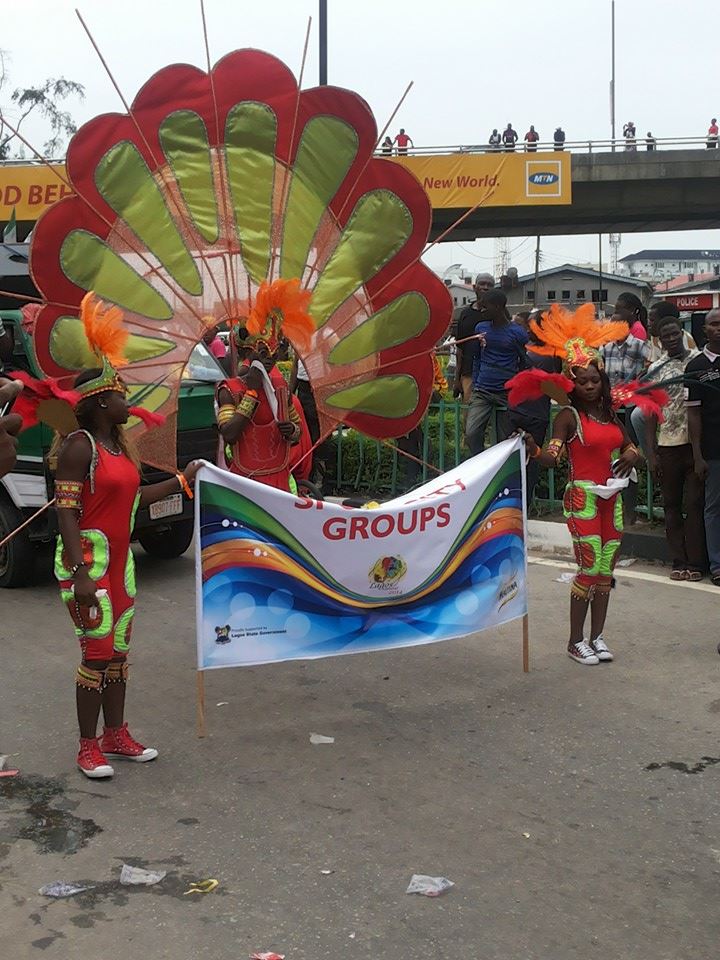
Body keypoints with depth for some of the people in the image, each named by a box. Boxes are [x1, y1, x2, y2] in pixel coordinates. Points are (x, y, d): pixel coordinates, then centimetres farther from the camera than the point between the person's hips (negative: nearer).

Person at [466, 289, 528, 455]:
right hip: (482, 391, 3)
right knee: (471, 433, -13)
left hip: (507, 393, -3)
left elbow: (525, 364, 2)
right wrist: (475, 384, 11)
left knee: (505, 440, 4)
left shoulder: (518, 333, -6)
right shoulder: (481, 328, 6)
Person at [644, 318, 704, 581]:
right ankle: (679, 561, 15)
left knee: (695, 504, -1)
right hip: (667, 446, 2)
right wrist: (650, 453, 1)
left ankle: (695, 562, 6)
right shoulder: (655, 369, 6)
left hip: (695, 443, -2)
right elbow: (651, 413, 6)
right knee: (672, 505, 7)